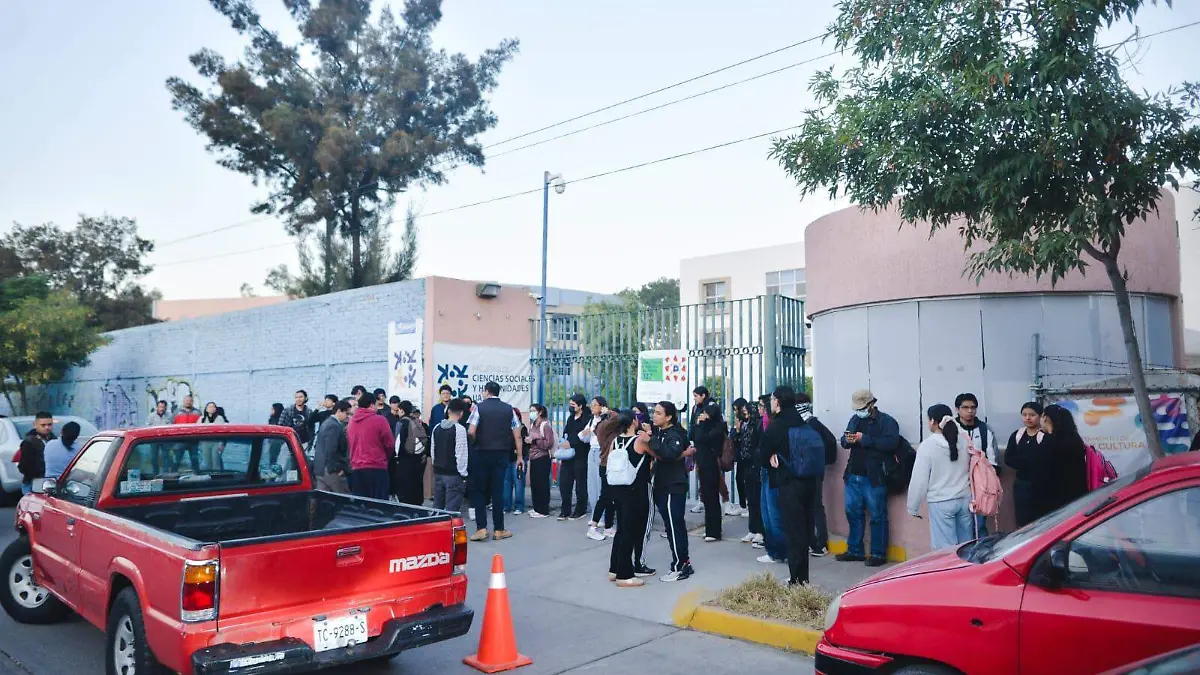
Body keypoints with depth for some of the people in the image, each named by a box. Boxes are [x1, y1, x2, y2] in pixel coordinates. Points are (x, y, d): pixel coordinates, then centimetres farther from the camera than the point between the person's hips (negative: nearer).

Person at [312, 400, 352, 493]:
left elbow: (316, 445, 22)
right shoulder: (335, 426, -16)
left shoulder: (325, 423, 16)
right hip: (332, 471, -10)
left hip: (320, 469, 10)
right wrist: (337, 469, -16)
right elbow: (330, 450, -22)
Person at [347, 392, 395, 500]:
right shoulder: (380, 420, -8)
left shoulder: (351, 422, 9)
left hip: (356, 469, 5)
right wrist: (384, 455, 14)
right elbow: (390, 444, -5)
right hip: (377, 468, -5)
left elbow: (348, 444, 16)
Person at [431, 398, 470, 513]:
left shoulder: (437, 428, 7)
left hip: (438, 473, 7)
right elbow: (461, 454, -14)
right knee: (452, 510, -5)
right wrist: (463, 474, -6)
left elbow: (432, 451, 13)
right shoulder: (459, 429, -14)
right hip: (453, 474, -7)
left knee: (437, 507, 13)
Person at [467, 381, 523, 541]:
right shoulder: (509, 409, 5)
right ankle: (499, 530, 10)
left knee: (478, 490, 7)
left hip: (481, 453, -3)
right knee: (498, 491, 8)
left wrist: (477, 443, 6)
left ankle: (481, 528, 0)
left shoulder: (480, 407, -4)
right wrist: (520, 457, 8)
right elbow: (517, 435, 2)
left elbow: (471, 432, -14)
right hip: (501, 454, 3)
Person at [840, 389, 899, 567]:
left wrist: (864, 439, -21)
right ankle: (855, 551, 24)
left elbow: (892, 443, -20)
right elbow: (844, 441, 18)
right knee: (853, 513, 12)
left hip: (874, 477, -7)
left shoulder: (886, 421, -5)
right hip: (854, 476, 7)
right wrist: (847, 440, -6)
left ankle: (878, 554, 11)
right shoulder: (855, 419, 14)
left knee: (877, 516, 1)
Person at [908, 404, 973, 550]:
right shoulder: (964, 440, 2)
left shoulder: (927, 445, -12)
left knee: (946, 548, -1)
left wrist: (913, 507, 0)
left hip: (941, 503, -5)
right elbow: (971, 470, 10)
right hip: (965, 499, 5)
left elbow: (919, 479, -9)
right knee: (966, 546, 13)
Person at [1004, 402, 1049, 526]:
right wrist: (1031, 462, -11)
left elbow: (1044, 461, -18)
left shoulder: (1046, 436, -9)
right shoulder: (1017, 435, 9)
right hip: (1021, 485, 5)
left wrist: (1021, 461, -10)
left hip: (1041, 486, -5)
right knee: (1022, 525, 7)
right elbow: (1008, 459, 1)